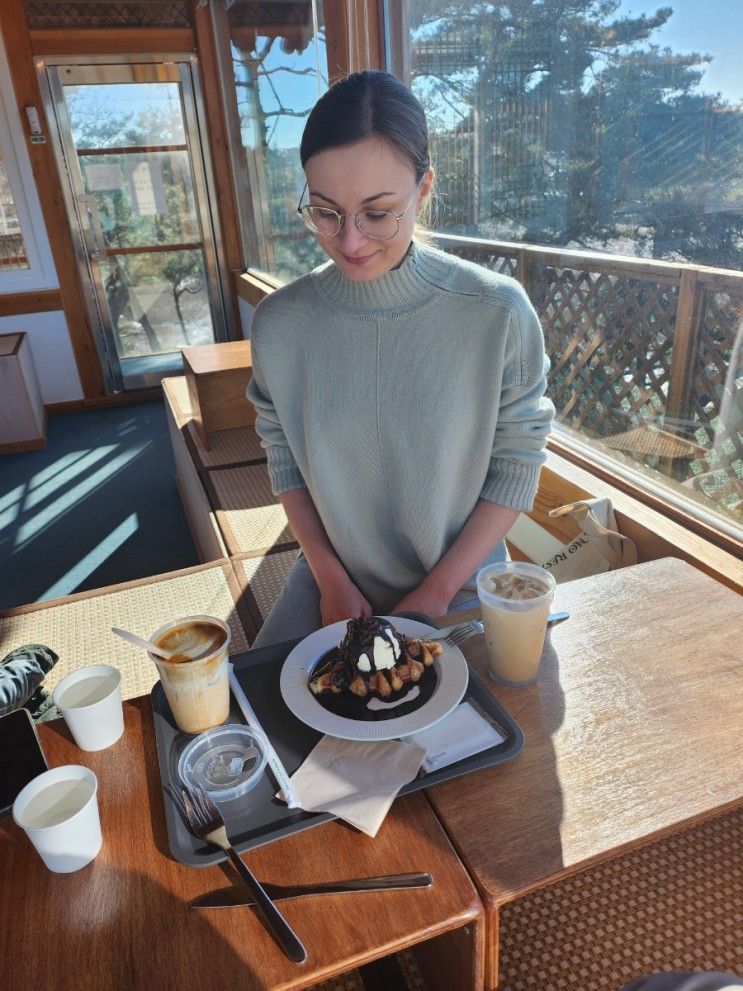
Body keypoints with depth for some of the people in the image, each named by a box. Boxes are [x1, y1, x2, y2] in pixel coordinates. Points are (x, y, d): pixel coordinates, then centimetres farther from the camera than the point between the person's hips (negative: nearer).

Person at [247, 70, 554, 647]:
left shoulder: (500, 314, -17)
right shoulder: (279, 323, -10)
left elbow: (517, 468, -9)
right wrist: (331, 579, -7)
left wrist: (438, 590, -11)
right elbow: (286, 464, 0)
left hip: (462, 582, -1)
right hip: (333, 579, 2)